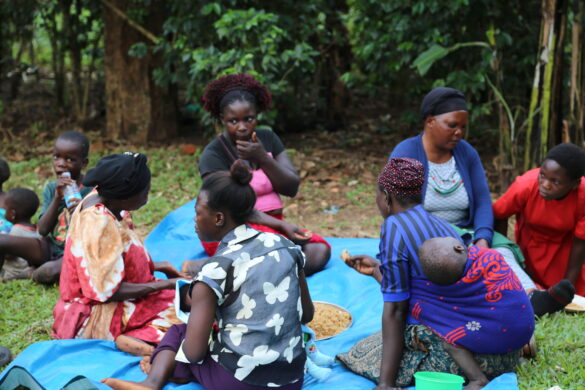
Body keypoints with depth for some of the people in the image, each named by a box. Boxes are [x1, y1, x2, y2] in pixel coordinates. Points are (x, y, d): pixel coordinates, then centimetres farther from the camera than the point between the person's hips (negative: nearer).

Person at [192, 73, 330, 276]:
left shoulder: (268, 138, 9)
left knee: (320, 251, -21)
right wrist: (281, 226, -24)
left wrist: (262, 158, -13)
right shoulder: (213, 154, -8)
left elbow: (292, 188, 2)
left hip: (273, 225, 7)